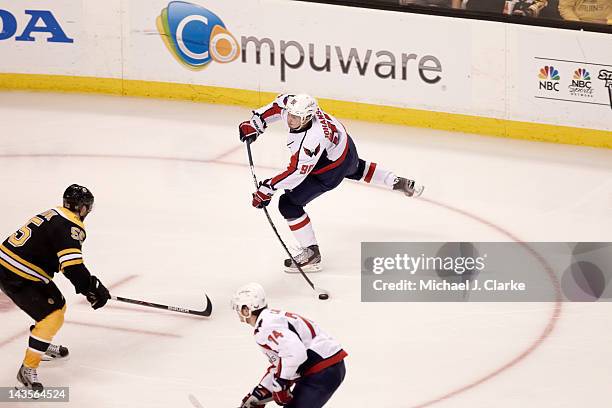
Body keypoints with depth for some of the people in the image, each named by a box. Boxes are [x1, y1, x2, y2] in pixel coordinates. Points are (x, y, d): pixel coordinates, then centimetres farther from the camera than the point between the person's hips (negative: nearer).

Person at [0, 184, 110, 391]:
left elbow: (66, 260, 23)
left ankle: (43, 347, 46)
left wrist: (89, 284, 21)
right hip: (19, 278, -10)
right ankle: (28, 370, -4)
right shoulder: (70, 227, -17)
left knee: (57, 306, 24)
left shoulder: (54, 216, 15)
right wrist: (94, 288, -15)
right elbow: (72, 267, -26)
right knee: (51, 316, -8)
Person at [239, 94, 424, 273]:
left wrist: (268, 188, -33)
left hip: (331, 169, -9)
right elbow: (278, 106, 0)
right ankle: (398, 183, 56)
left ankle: (311, 255, 3)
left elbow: (295, 173, -37)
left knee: (288, 204, -6)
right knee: (357, 169, 42)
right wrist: (255, 123, -4)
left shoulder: (312, 140, -44)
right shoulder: (294, 105, -24)